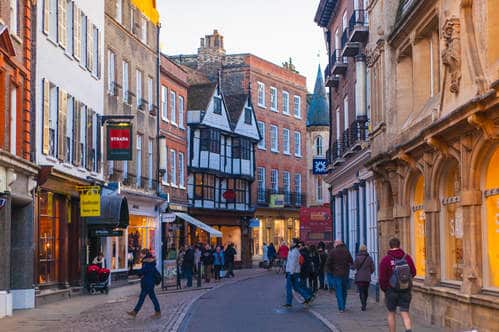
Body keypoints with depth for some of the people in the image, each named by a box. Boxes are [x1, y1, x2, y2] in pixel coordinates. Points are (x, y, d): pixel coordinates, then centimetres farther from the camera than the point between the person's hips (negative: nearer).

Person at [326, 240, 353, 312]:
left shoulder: (332, 252, -8)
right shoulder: (346, 251, 2)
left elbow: (328, 263, -9)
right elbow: (351, 261, 7)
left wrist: (330, 271, 3)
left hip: (336, 274, -3)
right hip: (345, 273, 3)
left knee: (339, 291, -1)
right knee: (344, 290, 15)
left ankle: (341, 307, -8)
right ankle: (343, 306, 22)